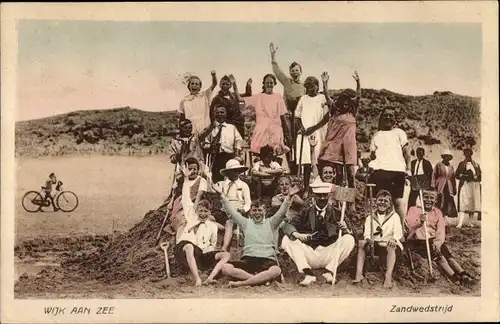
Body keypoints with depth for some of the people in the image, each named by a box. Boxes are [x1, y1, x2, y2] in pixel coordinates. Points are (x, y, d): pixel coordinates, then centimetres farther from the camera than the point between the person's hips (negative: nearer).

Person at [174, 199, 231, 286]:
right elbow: (182, 241, 14)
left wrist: (207, 251, 7)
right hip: (189, 257, -3)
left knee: (226, 255, -18)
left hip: (204, 255, 3)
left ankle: (210, 278, -35)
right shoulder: (190, 224, 17)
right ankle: (197, 279, -47)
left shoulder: (213, 226, 19)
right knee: (188, 247, -40)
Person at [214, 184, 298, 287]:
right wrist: (222, 195, 9)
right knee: (225, 267, -30)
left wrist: (289, 197, -10)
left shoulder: (270, 223, 20)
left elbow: (282, 212, 7)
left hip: (267, 260, -1)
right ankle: (262, 278, -28)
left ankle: (241, 283, -33)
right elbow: (231, 212, 17)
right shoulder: (246, 222, 23)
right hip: (247, 259, 1)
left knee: (276, 271, -40)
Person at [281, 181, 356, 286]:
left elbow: (350, 233, 0)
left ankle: (330, 272, -21)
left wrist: (345, 229, -24)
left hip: (329, 255, -1)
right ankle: (308, 274, -27)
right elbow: (288, 226, 0)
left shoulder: (336, 213, 6)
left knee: (349, 239, -20)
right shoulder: (306, 212, 9)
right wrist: (296, 234, -22)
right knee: (287, 240, -15)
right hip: (309, 256, 1)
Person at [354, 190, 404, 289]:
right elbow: (367, 232, 0)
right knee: (361, 243, -25)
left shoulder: (394, 216, 10)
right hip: (374, 245, 2)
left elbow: (398, 232, -4)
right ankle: (359, 274, -29)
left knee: (391, 247, -37)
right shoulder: (370, 217, 15)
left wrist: (394, 239, -28)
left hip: (389, 245, -2)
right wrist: (368, 239, -25)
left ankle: (388, 276, -46)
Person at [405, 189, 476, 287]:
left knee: (448, 254, -20)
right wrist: (419, 221, -32)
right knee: (438, 254, -26)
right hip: (418, 241, -4)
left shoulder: (437, 212, 15)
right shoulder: (414, 210, 6)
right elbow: (409, 225, -12)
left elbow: (440, 231, 3)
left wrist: (437, 242, -16)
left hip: (434, 240, 4)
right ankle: (454, 278, -35)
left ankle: (463, 275, -29)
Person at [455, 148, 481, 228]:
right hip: (464, 185, -3)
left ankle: (470, 222, 8)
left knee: (473, 203, 1)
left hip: (474, 186, 3)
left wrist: (474, 177, -9)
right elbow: (457, 175, 3)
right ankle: (460, 223, -23)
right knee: (463, 203, -14)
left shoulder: (476, 164, 12)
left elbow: (480, 176, 10)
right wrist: (464, 176, -12)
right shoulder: (462, 163, 8)